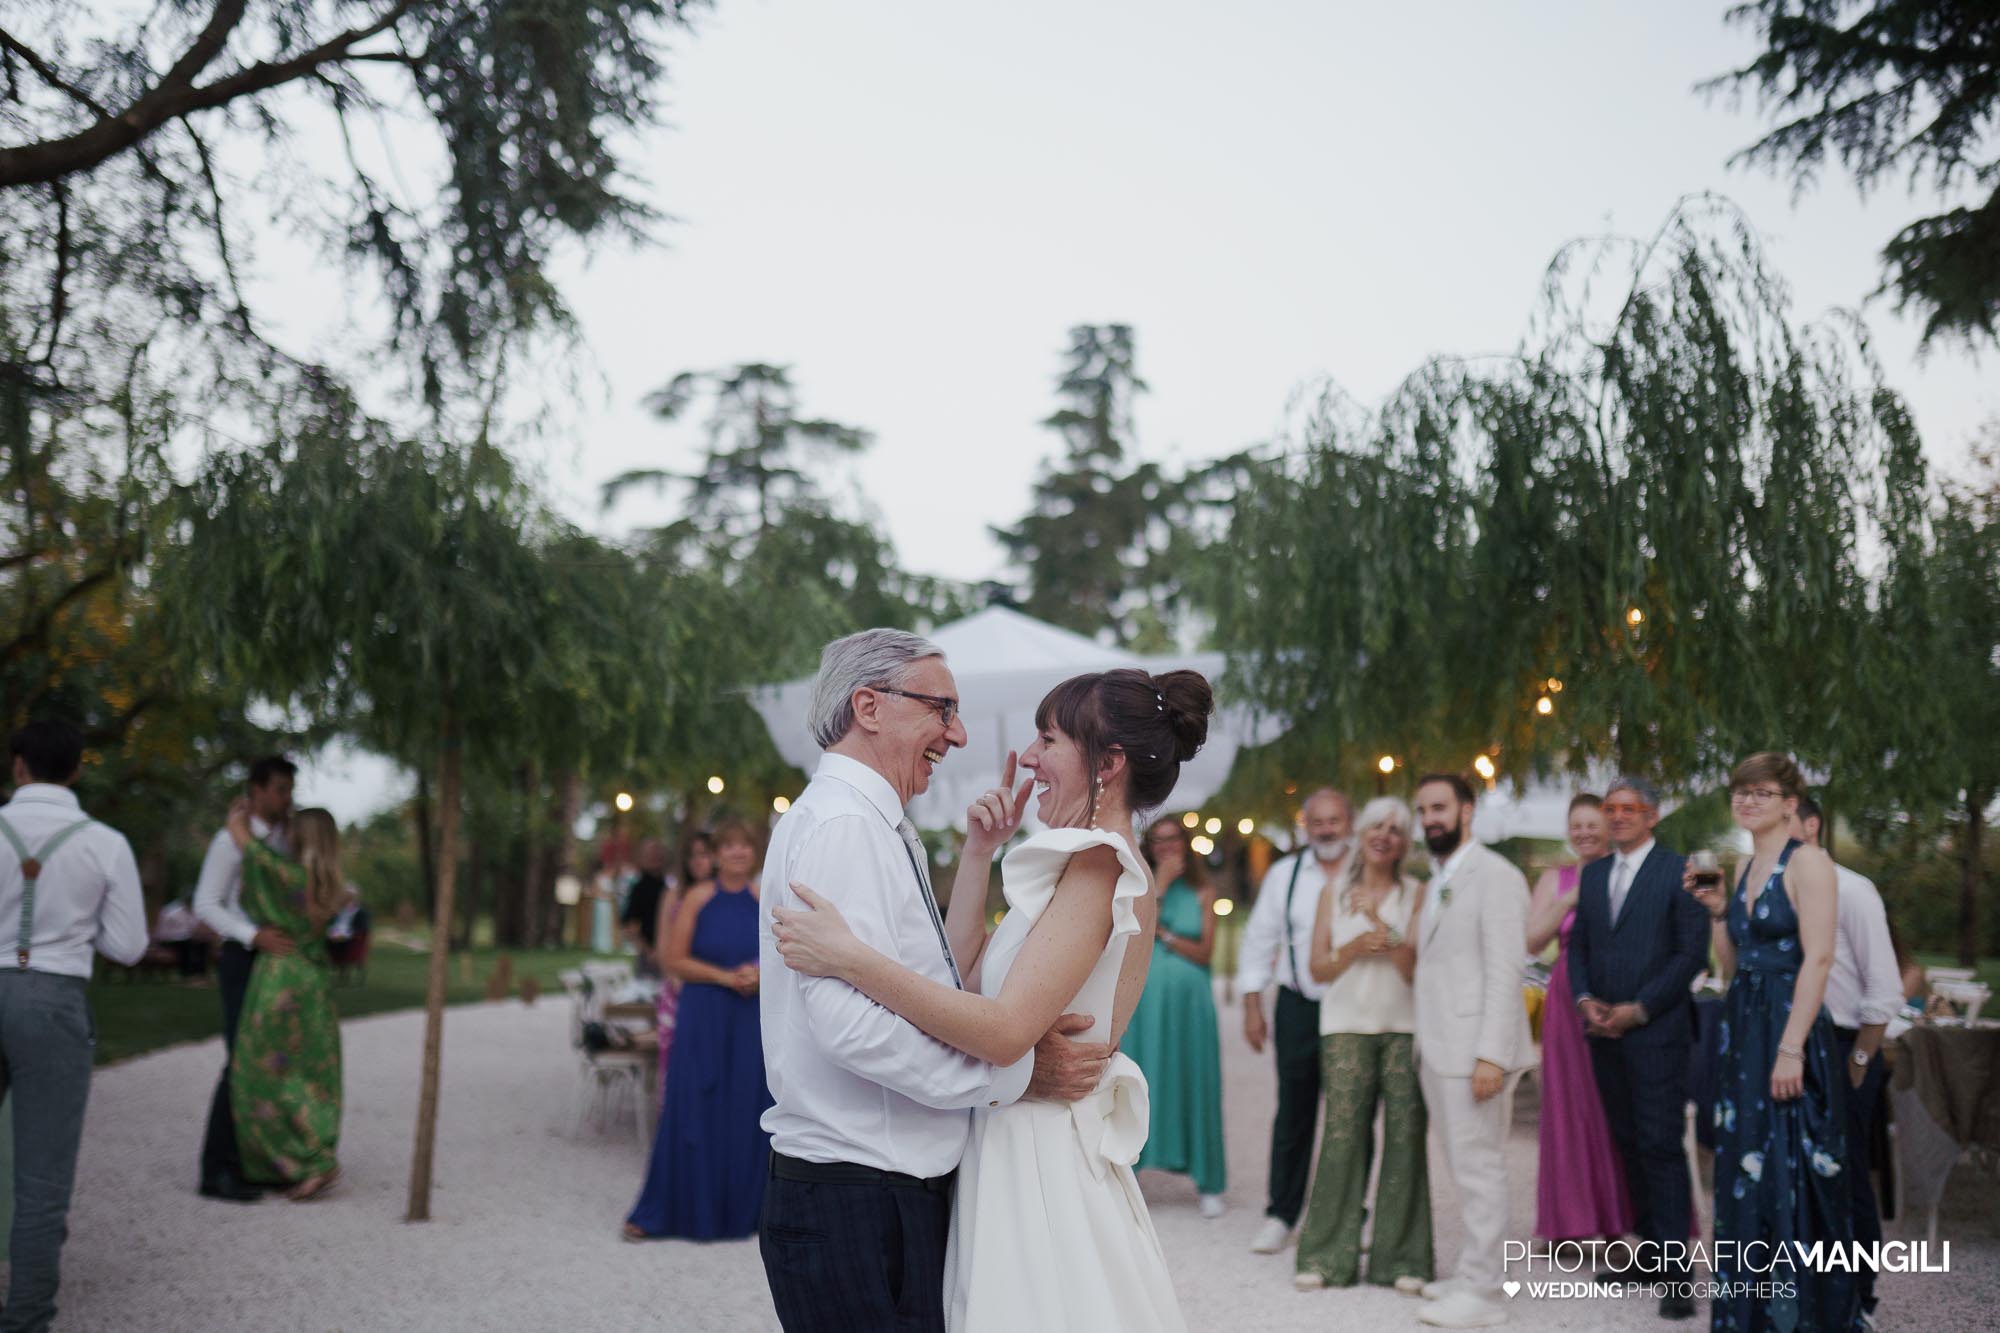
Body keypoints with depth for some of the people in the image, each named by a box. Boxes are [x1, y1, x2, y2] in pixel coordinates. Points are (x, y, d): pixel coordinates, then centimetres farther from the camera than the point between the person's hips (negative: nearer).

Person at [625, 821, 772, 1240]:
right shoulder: (697, 899, -1)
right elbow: (675, 960, -3)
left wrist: (761, 974, -13)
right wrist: (724, 976, -14)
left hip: (754, 1020, 2)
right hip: (703, 1019, -1)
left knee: (748, 1111, 4)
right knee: (693, 1113, -1)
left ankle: (743, 1207, 17)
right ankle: (658, 1213, 6)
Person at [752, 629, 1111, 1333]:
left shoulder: (879, 828, 17)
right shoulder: (841, 825, -15)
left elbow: (939, 979, 19)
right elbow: (854, 1023, -26)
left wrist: (978, 856, 15)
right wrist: (1018, 1069, -17)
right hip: (856, 1202, -10)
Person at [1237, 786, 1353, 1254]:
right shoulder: (1284, 875, 7)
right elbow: (1259, 940, 10)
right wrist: (1252, 1006, 5)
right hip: (1298, 1008, 2)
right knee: (1293, 1114, 6)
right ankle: (1280, 1214, 16)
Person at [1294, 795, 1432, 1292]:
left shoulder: (1415, 895, 5)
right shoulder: (1334, 893, 10)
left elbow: (1416, 968, -4)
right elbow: (1318, 968, 7)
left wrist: (1380, 921, -14)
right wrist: (1354, 947, -11)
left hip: (1404, 1028, 0)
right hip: (1346, 1026, 1)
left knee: (1405, 1136, -3)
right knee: (1342, 1135, -5)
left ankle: (1402, 1257, 8)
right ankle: (1327, 1256, 4)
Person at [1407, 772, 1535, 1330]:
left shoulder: (1495, 876, -9)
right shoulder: (1437, 881, 19)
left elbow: (1505, 970, -16)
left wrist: (1492, 1055, -21)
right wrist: (1425, 1048, 11)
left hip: (1474, 1048, -8)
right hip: (1437, 1048, 8)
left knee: (1478, 1168, -4)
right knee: (1464, 1168, 14)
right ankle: (1471, 1276, 22)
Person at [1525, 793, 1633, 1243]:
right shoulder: (1555, 879, 9)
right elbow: (1532, 940, 0)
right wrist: (1571, 900, -11)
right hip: (1569, 1002, 2)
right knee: (1572, 1108, 5)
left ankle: (1620, 1221, 7)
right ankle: (1576, 1221, 12)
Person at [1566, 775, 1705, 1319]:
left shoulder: (1678, 871, -5)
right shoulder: (1593, 874, 14)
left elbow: (1692, 952, -9)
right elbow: (1577, 944, 16)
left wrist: (1639, 1008, -13)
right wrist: (1585, 999, -1)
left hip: (1656, 1030, -6)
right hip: (1604, 1031, 6)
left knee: (1661, 1145, -7)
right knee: (1629, 1144, 10)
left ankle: (1674, 1269, -4)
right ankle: (1650, 1249, 19)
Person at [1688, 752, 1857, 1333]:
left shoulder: (1807, 861, -8)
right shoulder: (1746, 868, 15)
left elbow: (1818, 958, -17)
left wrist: (1791, 1049, -22)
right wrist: (1717, 910, 3)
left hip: (1790, 1029, -8)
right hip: (1743, 1031, 8)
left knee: (1791, 1174, -3)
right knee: (1746, 1171, 11)